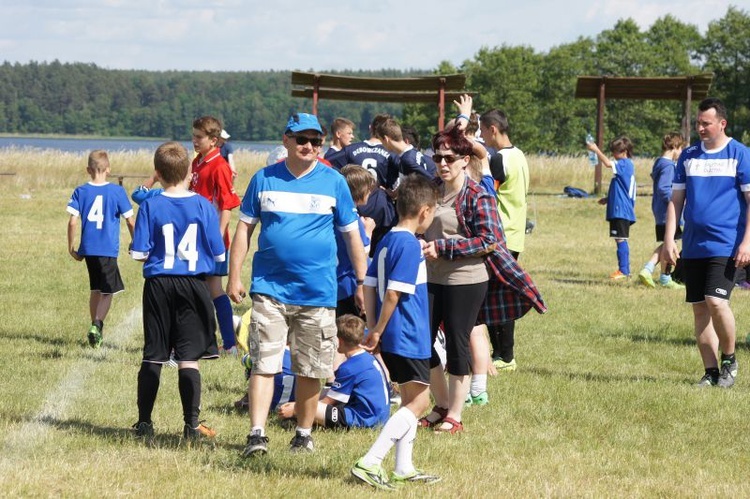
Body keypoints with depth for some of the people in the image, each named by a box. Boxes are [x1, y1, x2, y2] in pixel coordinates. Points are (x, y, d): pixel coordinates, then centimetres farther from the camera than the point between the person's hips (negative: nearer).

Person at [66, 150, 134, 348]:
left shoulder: (81, 191, 0)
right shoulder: (117, 191, -4)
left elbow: (73, 222, -6)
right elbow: (130, 221, -1)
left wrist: (71, 248, 5)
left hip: (88, 248, 3)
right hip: (109, 249, -3)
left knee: (95, 289, 19)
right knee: (107, 291, 2)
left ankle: (95, 327, 25)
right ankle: (97, 324, -19)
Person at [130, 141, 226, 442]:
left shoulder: (151, 206, -6)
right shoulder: (203, 206, -4)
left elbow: (140, 254, -7)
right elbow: (218, 253, -2)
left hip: (158, 285, 1)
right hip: (193, 285, 0)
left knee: (153, 357, 9)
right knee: (189, 358, 0)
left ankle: (144, 423, 13)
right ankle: (192, 426, -4)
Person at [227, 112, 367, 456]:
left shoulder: (334, 182, 3)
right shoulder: (264, 179, 4)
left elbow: (352, 234, 8)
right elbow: (244, 227, 8)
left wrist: (361, 282, 5)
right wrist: (234, 277, 2)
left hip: (318, 292, 0)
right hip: (270, 288, 0)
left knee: (310, 370, 7)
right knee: (263, 363, -7)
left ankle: (303, 434, 20)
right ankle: (257, 434, -8)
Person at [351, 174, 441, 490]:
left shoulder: (387, 241, 10)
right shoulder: (410, 245, -17)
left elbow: (369, 286, 11)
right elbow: (393, 293, -22)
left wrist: (374, 329, 11)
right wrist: (378, 332, -14)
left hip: (392, 338, 10)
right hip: (409, 338, -10)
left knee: (413, 400, 18)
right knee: (417, 402, -5)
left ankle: (404, 468, 23)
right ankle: (369, 463, -12)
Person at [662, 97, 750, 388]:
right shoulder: (688, 156, 11)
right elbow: (676, 200, 14)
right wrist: (669, 239, 6)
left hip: (725, 246, -5)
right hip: (693, 246, 5)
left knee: (716, 302, -18)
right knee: (699, 308, 5)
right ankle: (711, 372, 12)